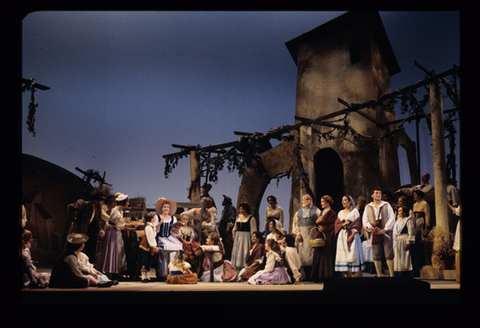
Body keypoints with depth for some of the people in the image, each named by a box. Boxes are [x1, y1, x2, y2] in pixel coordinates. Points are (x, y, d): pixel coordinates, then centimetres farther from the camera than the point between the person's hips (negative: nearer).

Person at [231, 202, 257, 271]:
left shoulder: (251, 218, -7)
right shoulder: (239, 216, 11)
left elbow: (253, 230, -8)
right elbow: (235, 228, 21)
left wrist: (252, 239, -13)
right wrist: (234, 236, 14)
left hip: (246, 237, -7)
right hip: (238, 237, 7)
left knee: (245, 252, -8)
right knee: (237, 252, 7)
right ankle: (237, 267, 13)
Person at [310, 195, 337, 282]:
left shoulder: (332, 213, -5)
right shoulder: (322, 212, 19)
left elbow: (332, 225, -11)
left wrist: (323, 228, -13)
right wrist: (317, 222, 0)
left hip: (327, 237, -8)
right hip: (320, 237, 8)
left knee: (327, 256, -7)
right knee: (318, 256, 4)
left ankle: (327, 276, -3)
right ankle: (319, 276, 6)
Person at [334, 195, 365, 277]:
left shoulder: (355, 211, 2)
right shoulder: (340, 213, 15)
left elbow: (357, 224, -5)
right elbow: (336, 224, 10)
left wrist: (352, 235, -15)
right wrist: (343, 224, -11)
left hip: (352, 234, -4)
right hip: (342, 236, 4)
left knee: (353, 254, -9)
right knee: (344, 254, -1)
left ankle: (357, 274, -8)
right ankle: (346, 275, 2)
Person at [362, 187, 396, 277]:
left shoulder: (386, 205, 10)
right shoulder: (368, 207, 13)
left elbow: (392, 218, 3)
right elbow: (365, 220, 7)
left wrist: (385, 229, -9)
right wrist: (371, 228, -9)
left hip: (386, 232, -1)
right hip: (374, 234, 1)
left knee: (389, 255, -7)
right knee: (376, 256, 0)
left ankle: (391, 274, -5)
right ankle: (379, 275, 6)